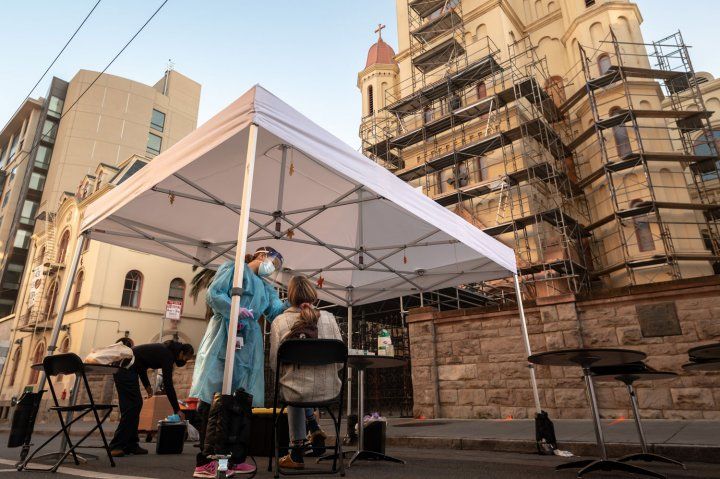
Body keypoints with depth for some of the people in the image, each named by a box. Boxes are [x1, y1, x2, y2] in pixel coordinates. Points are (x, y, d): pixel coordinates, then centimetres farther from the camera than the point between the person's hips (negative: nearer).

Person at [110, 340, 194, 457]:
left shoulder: (164, 350, 14)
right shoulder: (168, 355, -14)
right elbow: (168, 385, -15)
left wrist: (147, 385, 15)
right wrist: (177, 409, -9)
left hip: (123, 368, 10)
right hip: (126, 369, -10)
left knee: (136, 404, 8)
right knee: (131, 407, -10)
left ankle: (130, 445, 12)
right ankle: (116, 446, -8)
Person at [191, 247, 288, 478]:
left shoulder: (266, 288, 25)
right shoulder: (233, 268, 7)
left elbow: (277, 312, 12)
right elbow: (213, 294, -5)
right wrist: (235, 310, -17)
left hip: (249, 344, 7)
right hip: (224, 338, -7)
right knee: (214, 397, -8)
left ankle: (235, 458, 10)